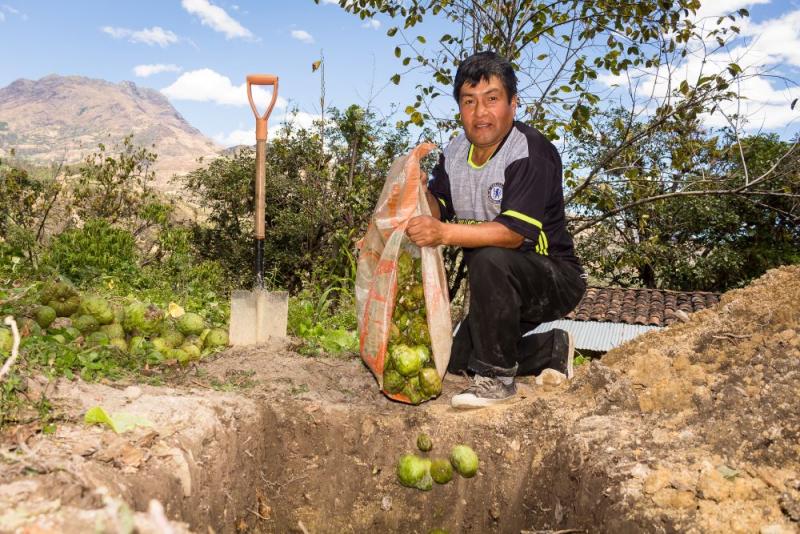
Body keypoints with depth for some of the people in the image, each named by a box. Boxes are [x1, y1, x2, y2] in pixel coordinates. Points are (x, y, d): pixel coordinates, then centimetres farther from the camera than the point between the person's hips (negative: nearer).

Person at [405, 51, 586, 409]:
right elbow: (439, 211, 1)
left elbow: (514, 233, -32)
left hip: (556, 280, -8)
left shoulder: (533, 153, -22)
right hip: (502, 287, 8)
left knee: (489, 260, -38)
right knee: (454, 359, 11)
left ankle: (497, 378, -22)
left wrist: (445, 233, -43)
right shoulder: (455, 152, 2)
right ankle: (553, 350, 28)